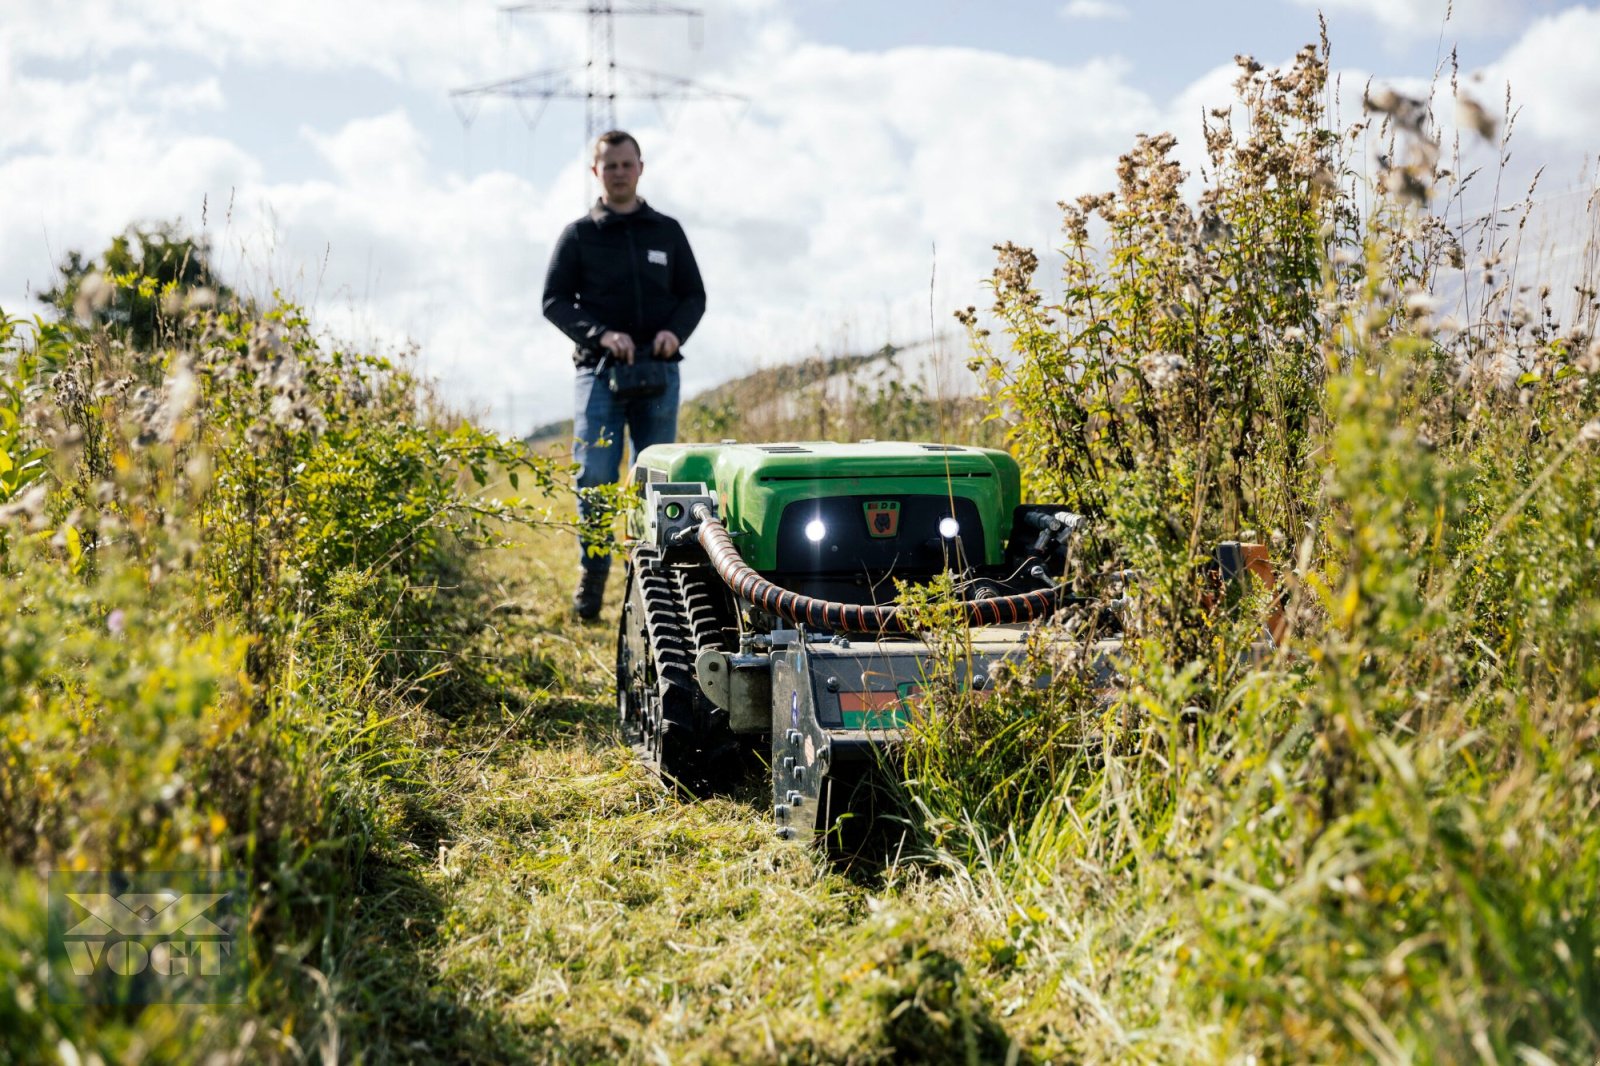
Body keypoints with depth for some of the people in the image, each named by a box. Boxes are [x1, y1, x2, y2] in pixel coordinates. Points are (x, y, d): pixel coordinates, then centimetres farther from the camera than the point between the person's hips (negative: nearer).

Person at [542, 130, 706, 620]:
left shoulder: (667, 232, 13)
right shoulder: (578, 235, 8)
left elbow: (694, 295, 14)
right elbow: (555, 300, 2)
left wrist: (676, 331, -7)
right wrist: (600, 334, -14)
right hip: (599, 371, -1)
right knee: (594, 476, -8)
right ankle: (592, 573, 7)